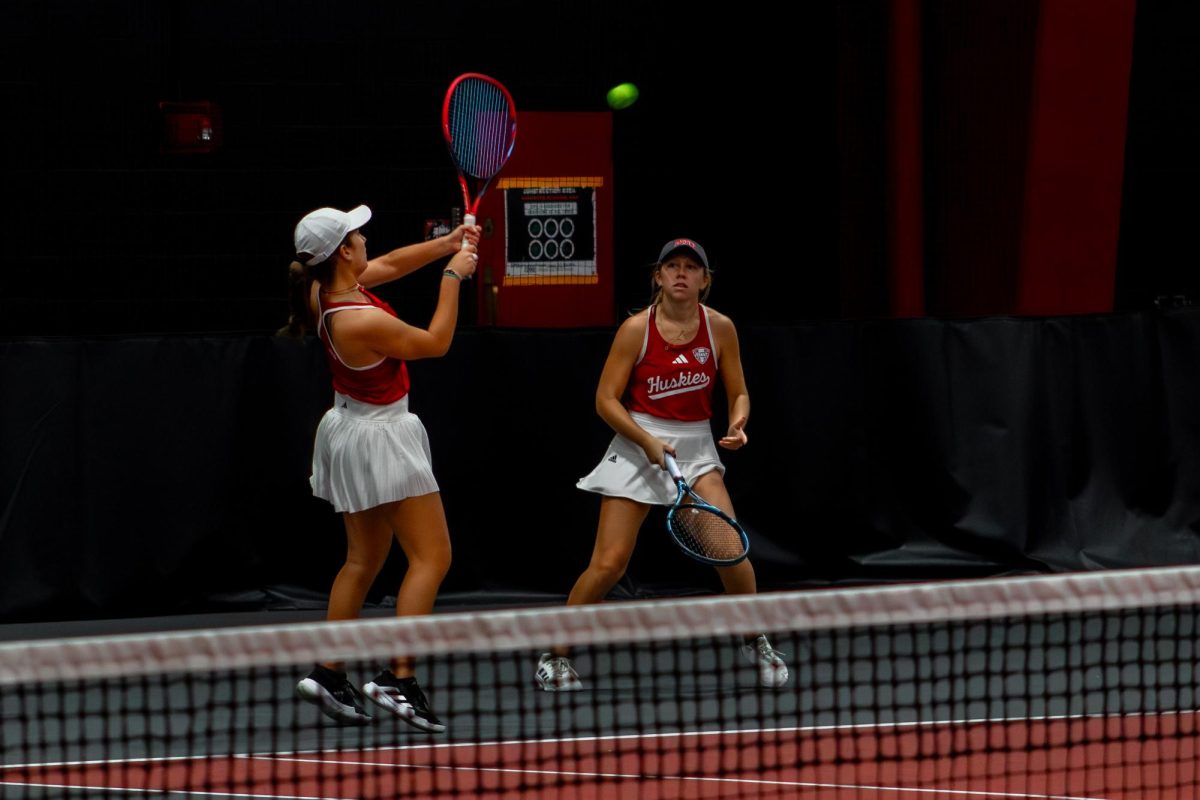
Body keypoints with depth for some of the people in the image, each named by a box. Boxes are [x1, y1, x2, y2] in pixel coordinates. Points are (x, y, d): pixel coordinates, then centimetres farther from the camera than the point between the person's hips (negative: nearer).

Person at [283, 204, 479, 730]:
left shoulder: (325, 291, -5)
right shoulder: (363, 322, -30)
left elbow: (389, 265, 14)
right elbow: (436, 342, -14)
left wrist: (445, 244, 6)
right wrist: (453, 277, -7)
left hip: (351, 429, 9)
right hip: (382, 437, -9)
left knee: (363, 560, 17)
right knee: (431, 558, -6)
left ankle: (327, 674, 17)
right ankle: (398, 678, -14)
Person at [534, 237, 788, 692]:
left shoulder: (719, 329, -2)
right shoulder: (637, 329, -9)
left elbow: (738, 393, 7)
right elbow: (606, 400, -8)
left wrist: (738, 424, -14)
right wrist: (647, 441, -19)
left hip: (696, 448, 2)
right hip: (637, 446, -2)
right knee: (608, 564, -8)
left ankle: (756, 643, 9)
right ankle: (554, 655, 6)